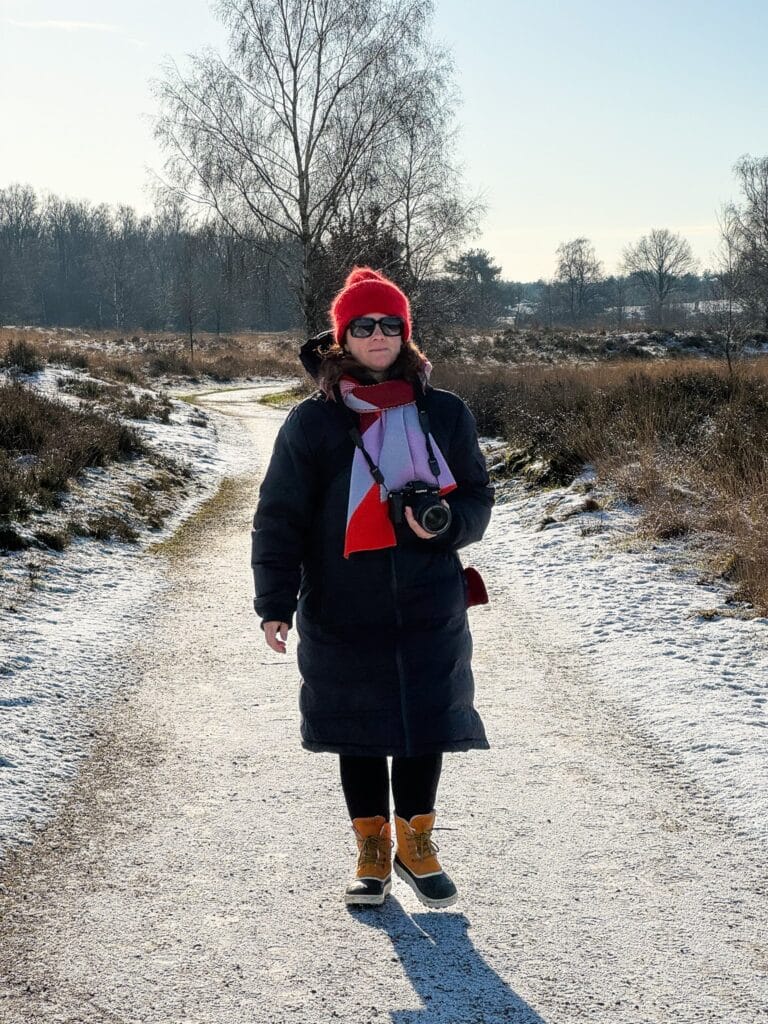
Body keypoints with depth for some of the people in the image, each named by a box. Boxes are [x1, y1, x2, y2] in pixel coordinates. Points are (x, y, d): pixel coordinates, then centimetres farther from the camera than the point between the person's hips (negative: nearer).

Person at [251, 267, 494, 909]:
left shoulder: (444, 414, 3)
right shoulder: (312, 421, -2)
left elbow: (478, 497, 9)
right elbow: (280, 517, -1)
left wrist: (446, 521, -14)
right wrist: (275, 603, -9)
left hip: (431, 608, 1)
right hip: (342, 611, -1)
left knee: (426, 725, 9)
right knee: (359, 731, 9)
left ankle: (416, 840, 29)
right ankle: (372, 848, 26)